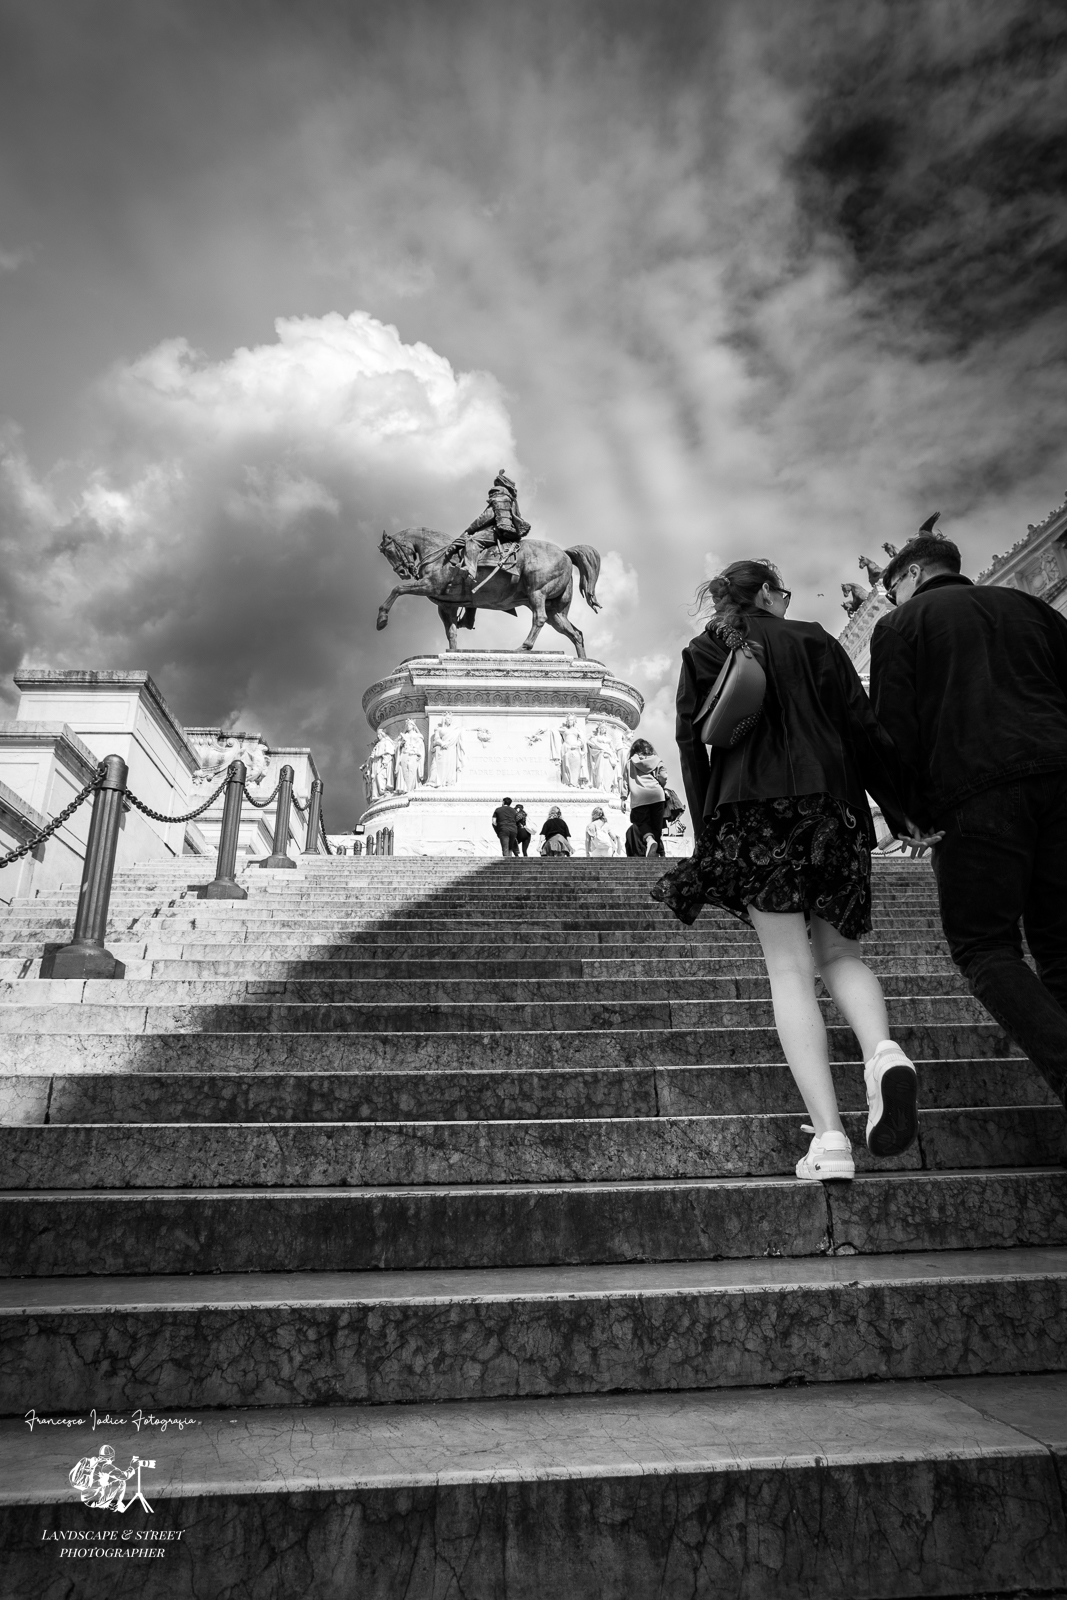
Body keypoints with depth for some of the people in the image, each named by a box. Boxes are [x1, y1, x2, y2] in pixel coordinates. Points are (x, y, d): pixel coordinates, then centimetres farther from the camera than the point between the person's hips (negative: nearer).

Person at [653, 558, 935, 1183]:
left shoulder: (703, 652, 13)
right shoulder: (814, 641, 12)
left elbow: (692, 741, 5)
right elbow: (865, 727, 5)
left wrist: (707, 828, 7)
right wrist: (904, 808, 9)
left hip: (748, 810, -1)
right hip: (830, 804, 1)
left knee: (790, 966, -1)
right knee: (840, 952, 15)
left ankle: (829, 1136, -9)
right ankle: (884, 1051, -15)